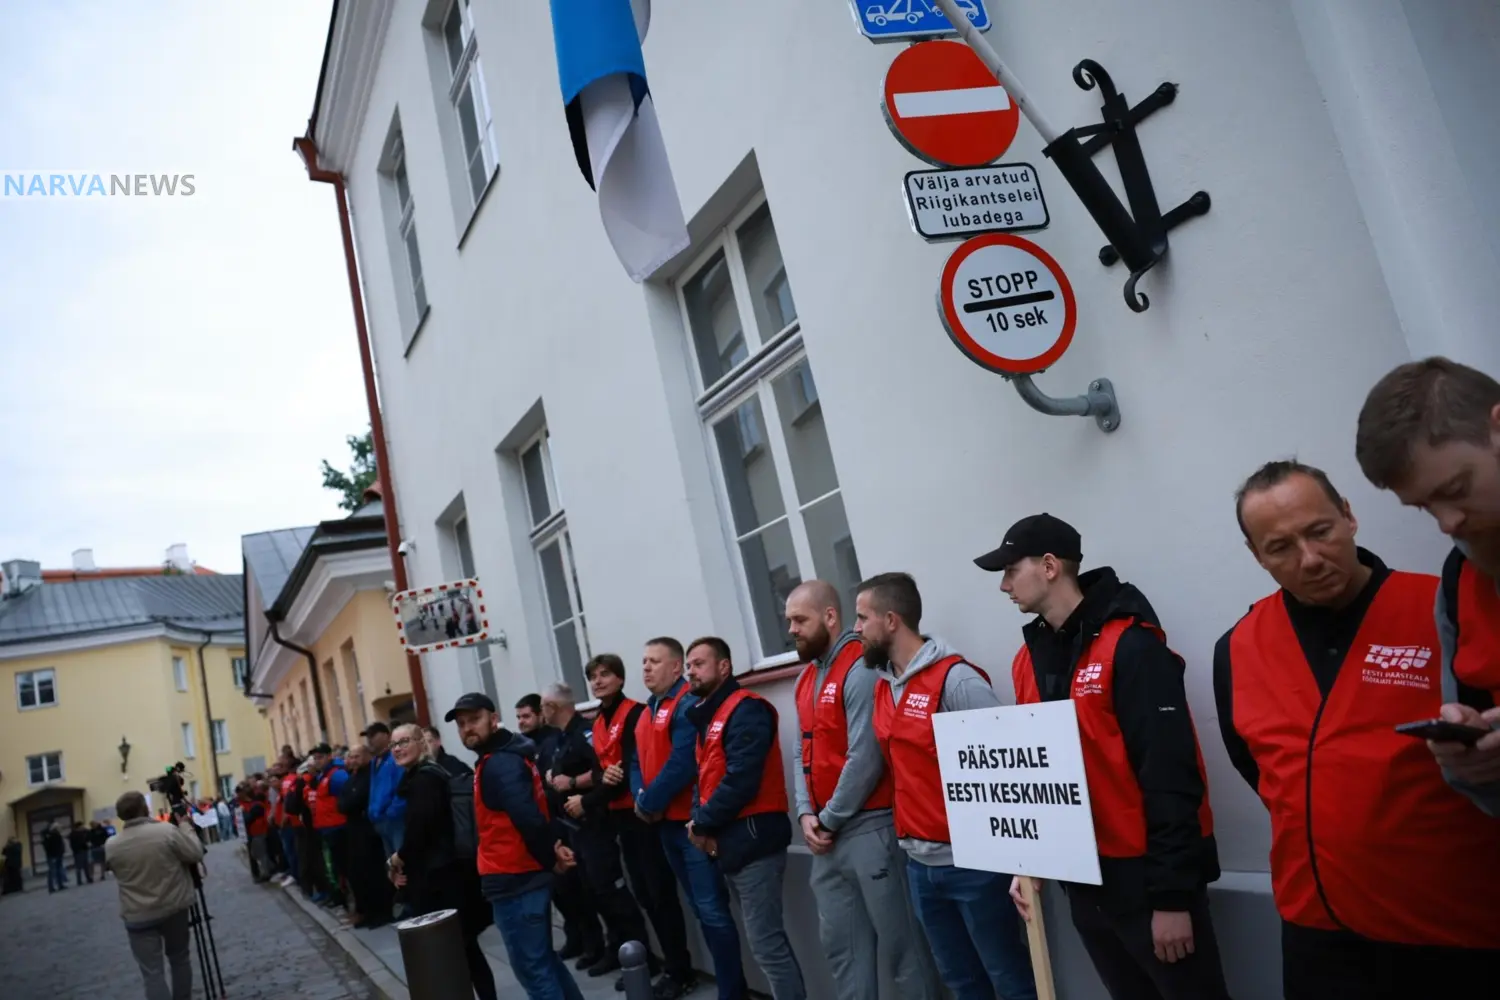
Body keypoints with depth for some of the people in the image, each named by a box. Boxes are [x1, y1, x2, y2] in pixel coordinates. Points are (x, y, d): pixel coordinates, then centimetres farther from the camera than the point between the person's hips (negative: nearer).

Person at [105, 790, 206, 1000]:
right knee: (180, 960, 20)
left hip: (138, 918, 0)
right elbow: (196, 854, -9)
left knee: (152, 972, 2)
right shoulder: (168, 831, -15)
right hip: (174, 909, 0)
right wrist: (186, 827, 3)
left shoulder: (111, 846, -8)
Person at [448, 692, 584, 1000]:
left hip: (513, 881, -10)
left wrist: (550, 858, -15)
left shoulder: (499, 764, -18)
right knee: (542, 958, 21)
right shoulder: (504, 757, 14)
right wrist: (553, 848, 3)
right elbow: (535, 812, 17)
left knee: (531, 968, 0)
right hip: (525, 876, 10)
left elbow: (529, 819, -29)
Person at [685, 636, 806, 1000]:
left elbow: (740, 780, -21)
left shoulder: (745, 710, -12)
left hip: (752, 838, -9)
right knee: (767, 938, 14)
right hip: (730, 841, 9)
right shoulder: (707, 715, 17)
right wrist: (699, 821, -2)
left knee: (765, 943, -7)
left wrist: (702, 823, -12)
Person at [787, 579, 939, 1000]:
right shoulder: (806, 678, 13)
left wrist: (830, 819, -10)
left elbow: (865, 759, -19)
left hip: (870, 828, -8)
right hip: (827, 834, 8)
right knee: (839, 942, 15)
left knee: (899, 943, 2)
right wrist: (807, 814, 0)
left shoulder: (860, 669, -15)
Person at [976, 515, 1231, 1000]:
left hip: (1146, 874, -7)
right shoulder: (1029, 660, 7)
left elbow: (1169, 775, -18)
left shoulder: (1129, 644, -15)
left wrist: (1172, 893, -18)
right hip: (1081, 877, 7)